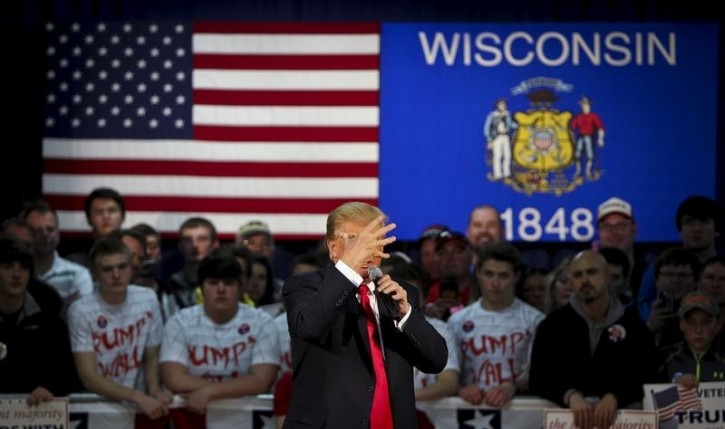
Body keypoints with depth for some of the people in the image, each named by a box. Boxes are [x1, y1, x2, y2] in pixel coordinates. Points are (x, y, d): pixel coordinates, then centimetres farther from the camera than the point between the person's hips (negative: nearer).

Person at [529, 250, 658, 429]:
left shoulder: (633, 325, 7)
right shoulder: (553, 325, 7)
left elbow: (646, 377, -1)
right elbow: (539, 379, -1)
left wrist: (614, 398, -20)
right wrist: (571, 397, -21)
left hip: (621, 413, 1)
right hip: (566, 414, -1)